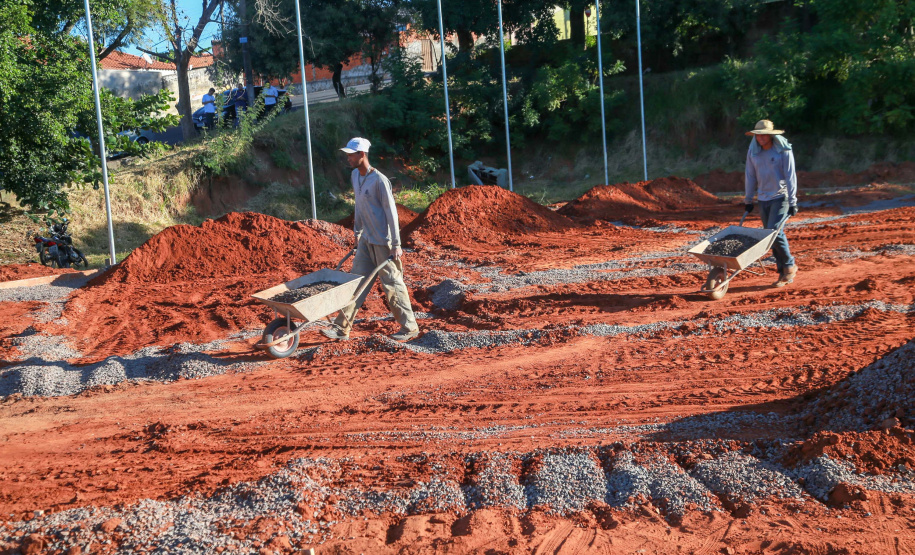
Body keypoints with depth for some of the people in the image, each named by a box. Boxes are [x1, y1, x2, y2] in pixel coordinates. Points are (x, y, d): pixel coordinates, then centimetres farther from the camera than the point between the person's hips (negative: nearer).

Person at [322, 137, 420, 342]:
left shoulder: (379, 180, -18)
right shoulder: (355, 176, 7)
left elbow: (391, 213, -18)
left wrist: (396, 245, -19)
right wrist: (357, 233, 19)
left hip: (383, 242, -8)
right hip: (366, 240, 8)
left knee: (392, 283, -2)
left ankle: (409, 327, 9)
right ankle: (341, 328, 6)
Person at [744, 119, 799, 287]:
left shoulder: (784, 151, -10)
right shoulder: (753, 152, 3)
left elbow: (790, 177, -10)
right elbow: (750, 177, 10)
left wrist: (792, 202, -12)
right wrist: (748, 200, 12)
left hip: (781, 198, -5)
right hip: (763, 199, 5)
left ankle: (790, 265, 2)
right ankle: (784, 273, 14)